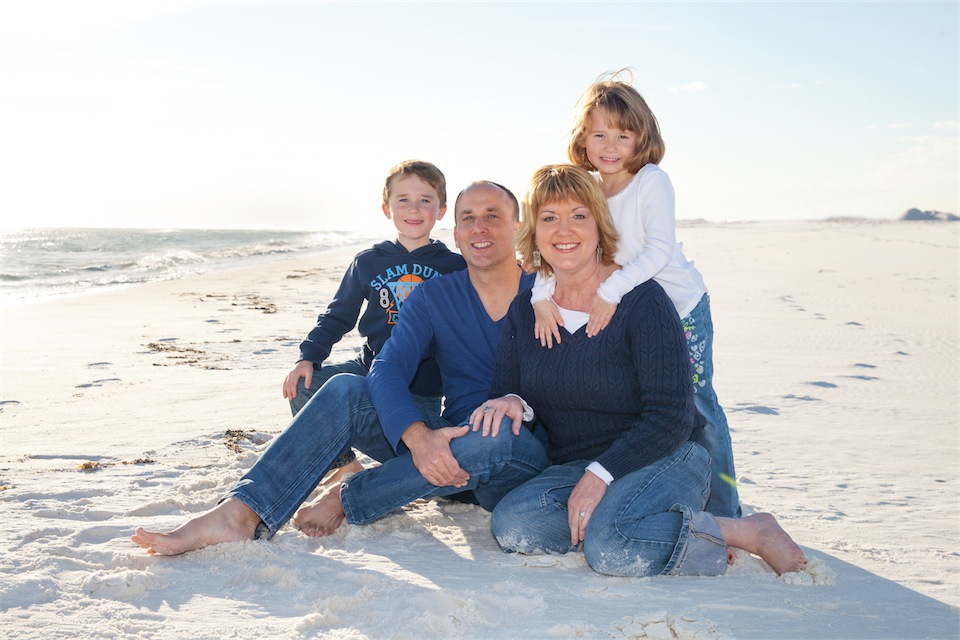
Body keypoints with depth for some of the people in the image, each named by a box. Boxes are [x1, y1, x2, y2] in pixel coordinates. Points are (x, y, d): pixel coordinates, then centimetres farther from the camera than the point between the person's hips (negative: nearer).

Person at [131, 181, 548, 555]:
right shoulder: (435, 297, 7)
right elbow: (387, 371, -8)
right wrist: (418, 437, -29)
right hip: (444, 446, 3)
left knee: (504, 441, -39)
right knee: (345, 390, -17)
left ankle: (347, 499, -22)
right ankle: (241, 514, -31)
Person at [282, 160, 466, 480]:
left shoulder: (456, 267, 2)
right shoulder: (368, 262, 7)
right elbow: (337, 317, 10)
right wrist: (308, 357, -4)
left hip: (424, 392, -2)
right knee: (305, 385, -18)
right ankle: (346, 466, 2)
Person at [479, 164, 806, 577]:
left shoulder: (643, 300, -9)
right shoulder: (524, 312, 7)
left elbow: (671, 417, -14)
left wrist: (600, 474, -25)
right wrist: (509, 402, -17)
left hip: (665, 460, -4)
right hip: (572, 468, 4)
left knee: (612, 548, -35)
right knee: (511, 525, -27)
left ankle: (751, 532, -13)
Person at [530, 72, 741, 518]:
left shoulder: (652, 181, -17)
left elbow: (661, 250, -26)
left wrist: (611, 290, -35)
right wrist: (542, 296, -25)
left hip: (681, 307, -5)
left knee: (697, 406, -1)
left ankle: (724, 513, 11)